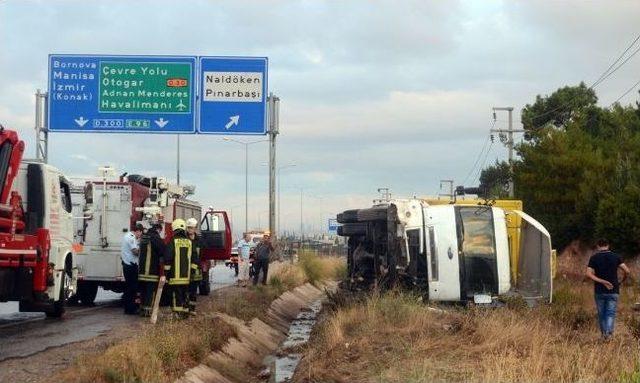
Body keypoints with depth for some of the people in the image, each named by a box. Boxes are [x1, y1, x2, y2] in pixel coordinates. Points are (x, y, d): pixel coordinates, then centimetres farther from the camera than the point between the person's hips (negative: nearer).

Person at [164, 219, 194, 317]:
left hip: (175, 275, -4)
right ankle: (185, 311, 15)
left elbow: (167, 259, -9)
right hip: (186, 275, 4)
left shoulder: (172, 242, -7)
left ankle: (177, 313, -5)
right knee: (185, 294, 12)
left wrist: (166, 273, -4)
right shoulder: (189, 242, 7)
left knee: (176, 294, -2)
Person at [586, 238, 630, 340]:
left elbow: (589, 274, -13)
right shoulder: (615, 256, 1)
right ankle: (608, 331, -21)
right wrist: (621, 281, 9)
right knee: (611, 313, 0)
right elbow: (626, 271, -7)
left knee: (601, 313, 12)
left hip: (599, 291, 0)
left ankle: (604, 334, 18)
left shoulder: (594, 258, 0)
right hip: (613, 290, 0)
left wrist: (602, 281, -13)